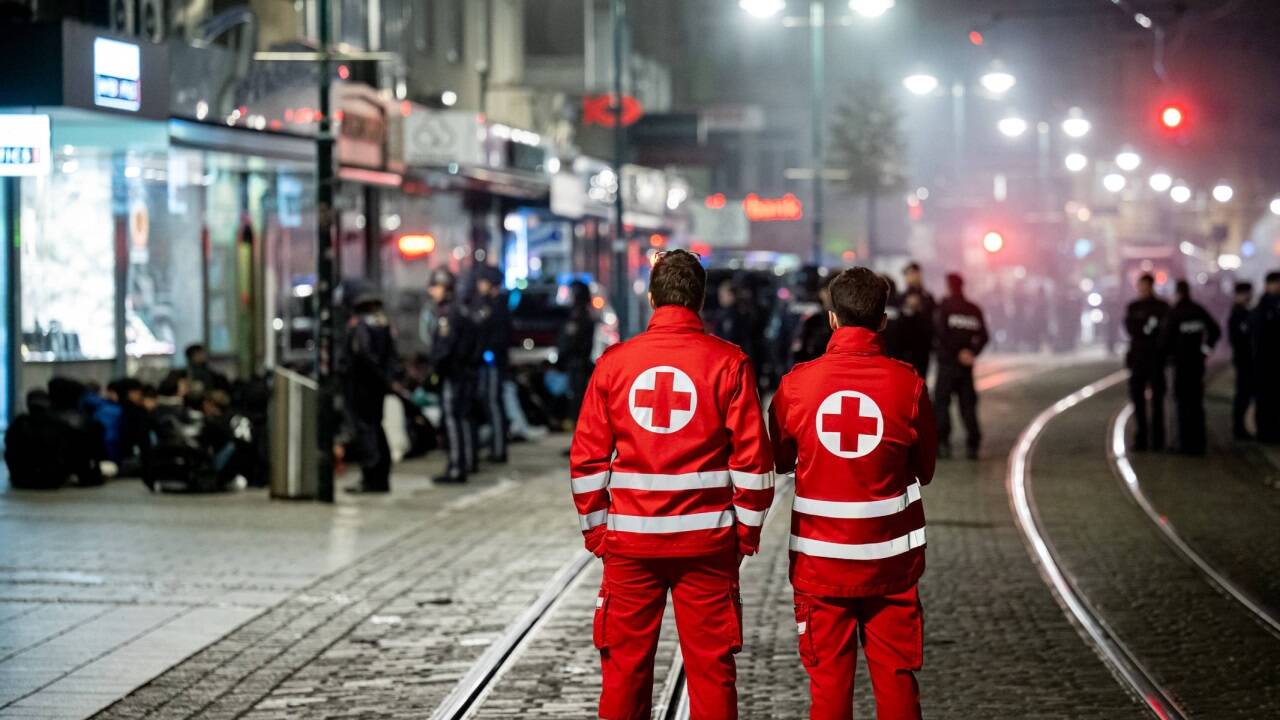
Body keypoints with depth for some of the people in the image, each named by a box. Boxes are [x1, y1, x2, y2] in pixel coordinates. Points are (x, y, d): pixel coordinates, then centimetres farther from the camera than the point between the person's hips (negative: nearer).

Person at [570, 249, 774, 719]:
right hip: (706, 539, -1)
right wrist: (748, 530, 4)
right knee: (710, 665, 5)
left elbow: (586, 459, 2)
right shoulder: (728, 363, -3)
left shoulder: (614, 362, 1)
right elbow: (752, 457, -5)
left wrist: (595, 529, 11)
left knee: (624, 664, 8)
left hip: (629, 540, 1)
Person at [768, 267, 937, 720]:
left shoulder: (797, 382, -7)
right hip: (891, 558, 0)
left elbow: (780, 461, 8)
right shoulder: (907, 383, -7)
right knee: (895, 674, 9)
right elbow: (924, 470, 4)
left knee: (828, 678, 6)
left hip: (820, 557, 0)